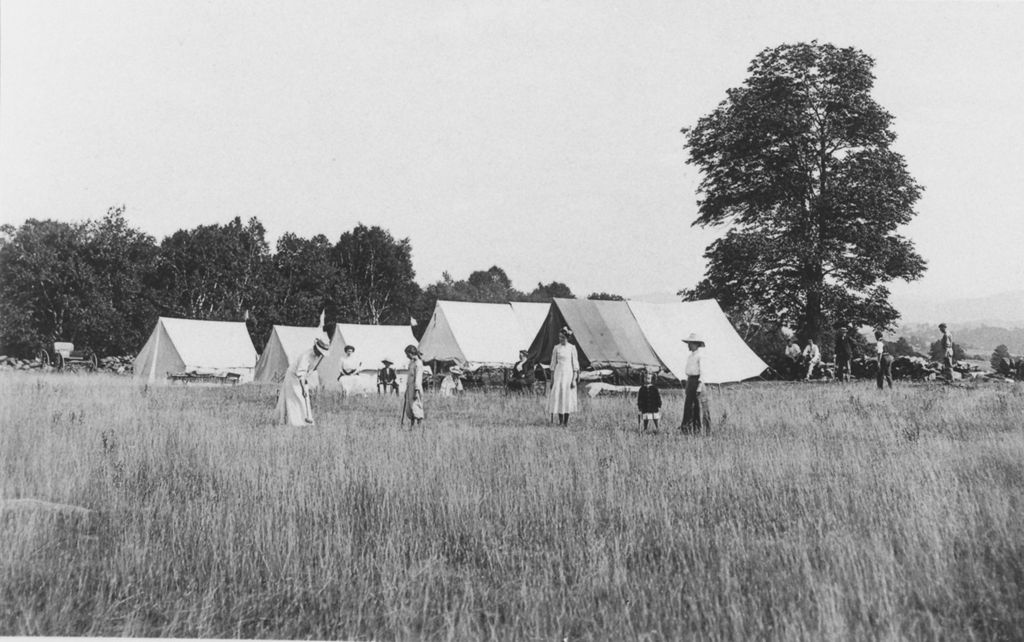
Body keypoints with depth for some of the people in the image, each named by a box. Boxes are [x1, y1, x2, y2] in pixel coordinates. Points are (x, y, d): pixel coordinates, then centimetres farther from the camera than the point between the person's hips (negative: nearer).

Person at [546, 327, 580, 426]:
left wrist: (574, 379, -8)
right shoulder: (556, 348, 5)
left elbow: (575, 364, -2)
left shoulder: (572, 348, -2)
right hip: (558, 373, 2)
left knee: (568, 396, -1)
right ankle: (560, 421, 4)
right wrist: (552, 379, 5)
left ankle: (566, 421, 8)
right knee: (558, 396, -3)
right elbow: (553, 364, 8)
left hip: (568, 373, -2)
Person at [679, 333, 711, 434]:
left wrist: (700, 384, -21)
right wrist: (687, 383, 18)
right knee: (688, 404, 8)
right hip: (690, 380, 8)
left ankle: (701, 428, 0)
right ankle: (687, 427, 12)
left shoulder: (700, 355, -10)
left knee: (699, 404, -4)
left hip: (697, 379, -8)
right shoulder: (690, 356, 15)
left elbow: (702, 371, -15)